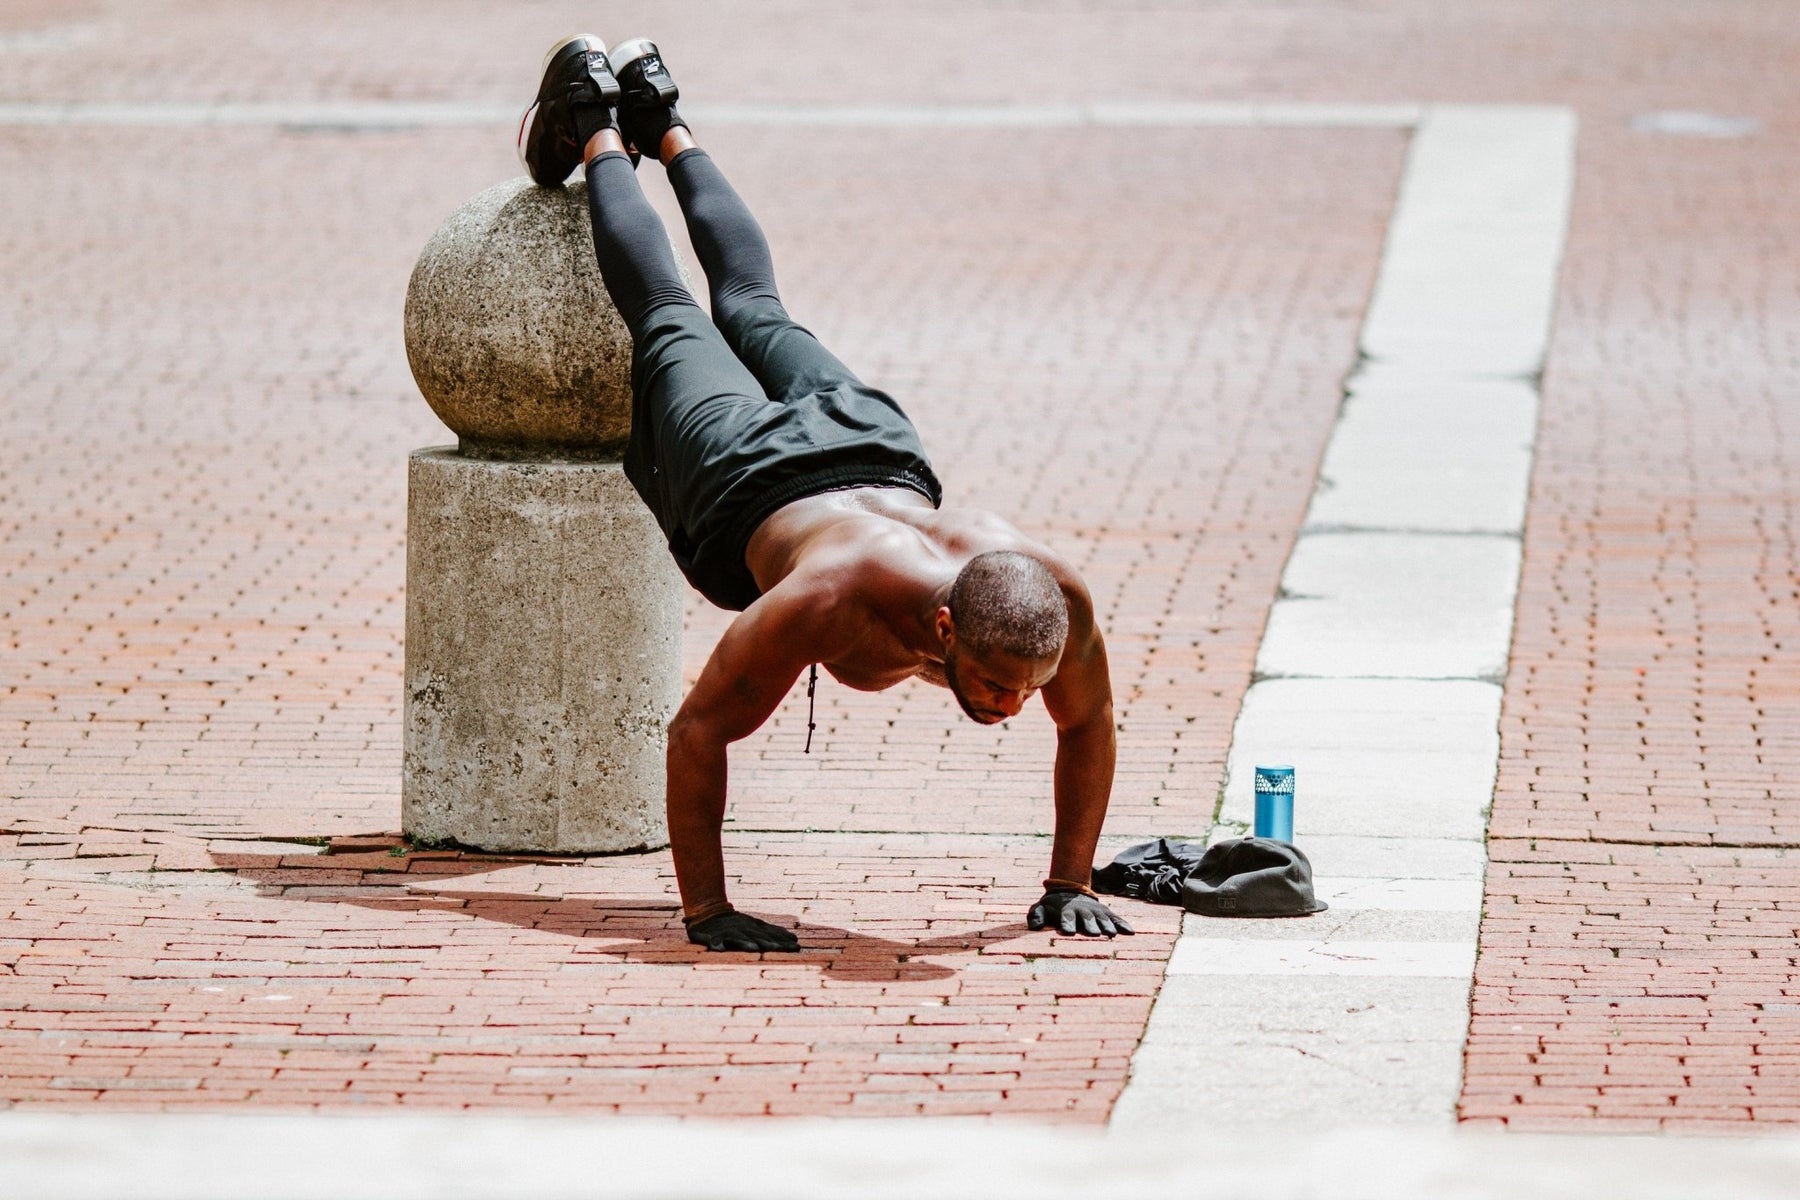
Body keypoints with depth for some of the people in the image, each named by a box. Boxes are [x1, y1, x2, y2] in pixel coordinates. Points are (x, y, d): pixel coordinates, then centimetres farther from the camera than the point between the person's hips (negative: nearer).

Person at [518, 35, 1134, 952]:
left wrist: (1070, 884, -19)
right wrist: (704, 910, -41)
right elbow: (697, 731, -41)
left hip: (880, 453, 4)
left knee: (755, 312, 34)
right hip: (746, 481, -3)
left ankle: (664, 125, 57)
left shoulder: (1055, 596, -40)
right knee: (668, 323, 27)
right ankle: (596, 131, 52)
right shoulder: (835, 598, -50)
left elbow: (1088, 724, -18)